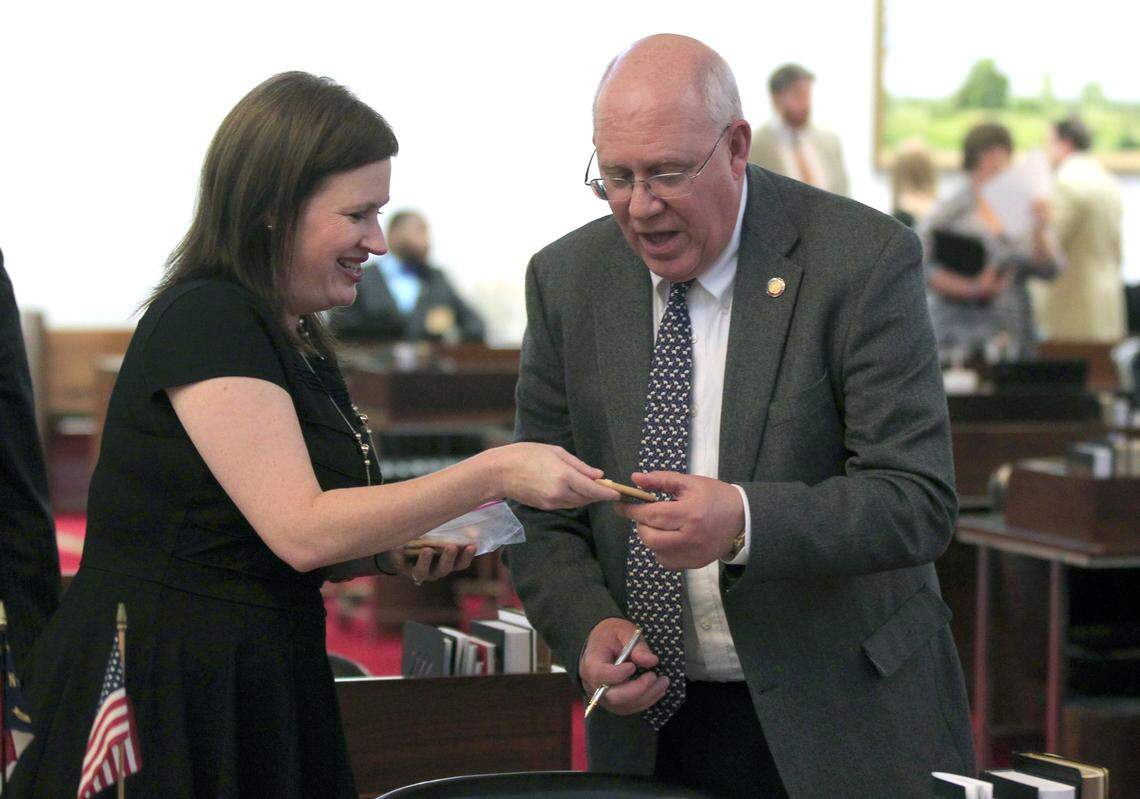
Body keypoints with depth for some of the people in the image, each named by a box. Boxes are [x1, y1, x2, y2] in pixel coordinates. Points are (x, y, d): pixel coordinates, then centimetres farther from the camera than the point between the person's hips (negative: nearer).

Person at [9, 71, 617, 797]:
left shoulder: (295, 340, 14)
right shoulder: (204, 322, -14)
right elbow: (301, 530, -21)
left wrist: (398, 545, 3)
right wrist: (493, 474, -21)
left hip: (263, 691, 9)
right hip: (166, 697, -9)